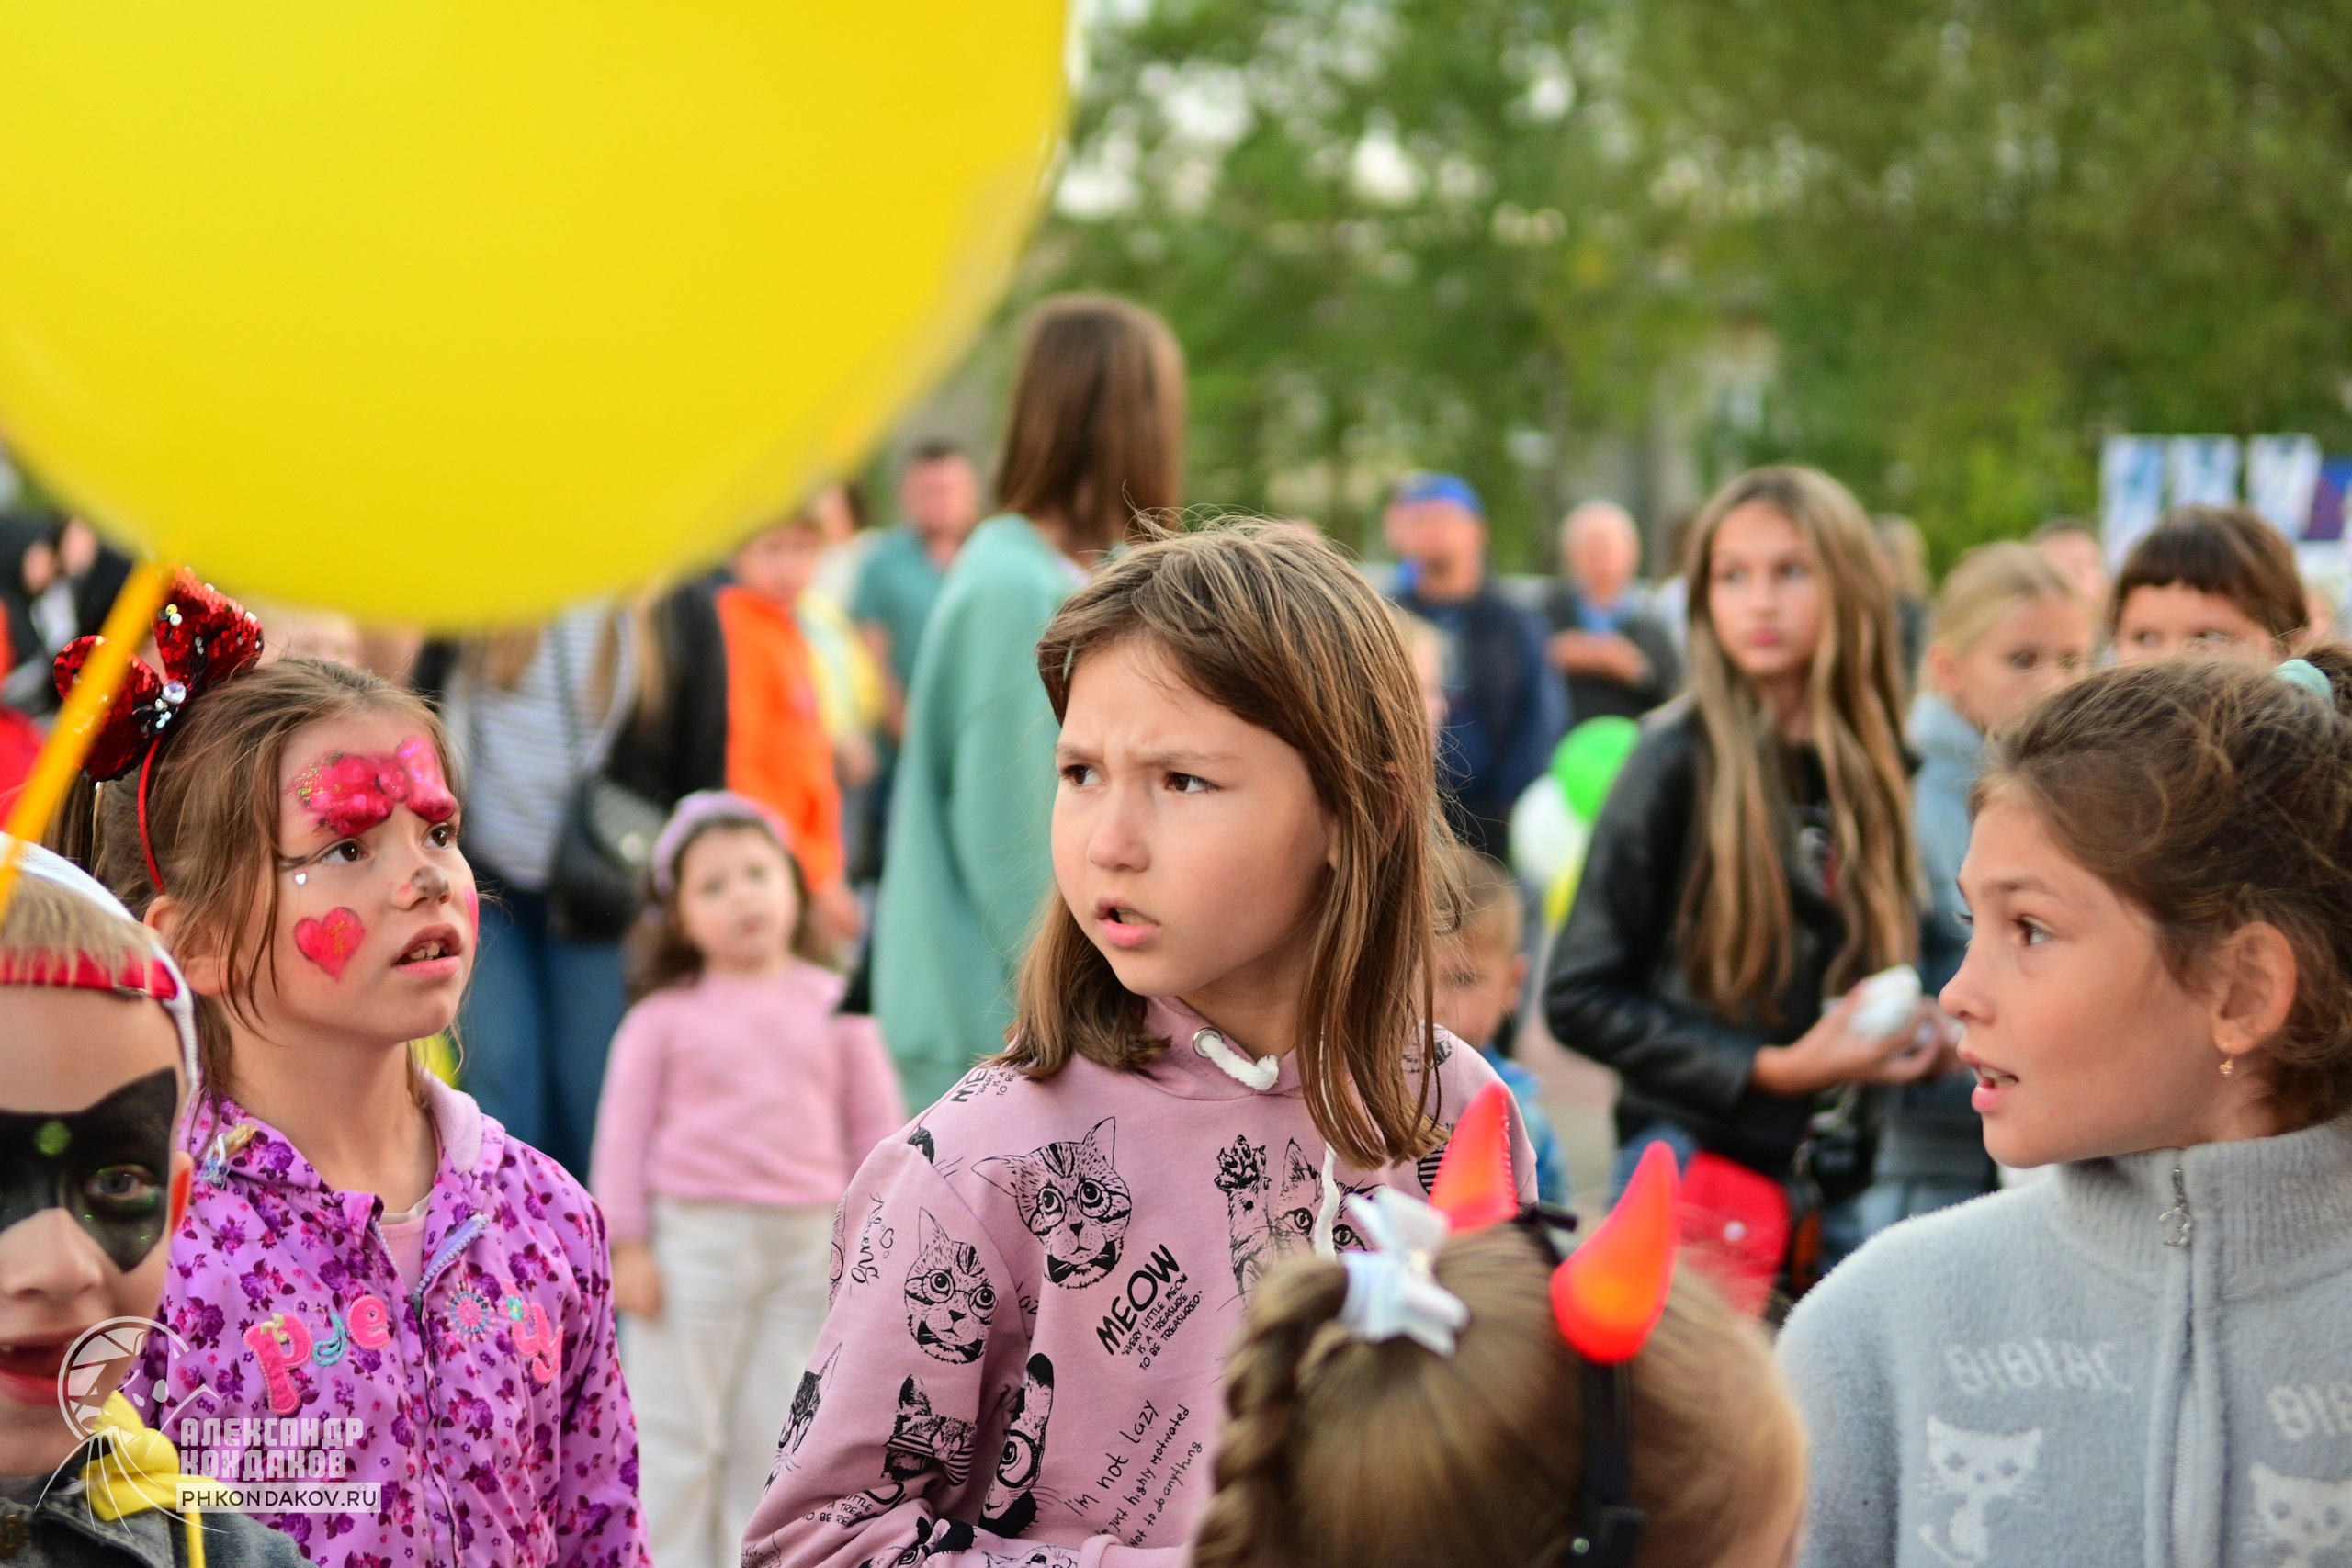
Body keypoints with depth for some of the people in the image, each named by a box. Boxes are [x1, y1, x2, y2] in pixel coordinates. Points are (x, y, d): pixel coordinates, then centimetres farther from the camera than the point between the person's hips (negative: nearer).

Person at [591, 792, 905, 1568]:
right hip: (695, 1238, -2)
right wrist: (627, 1244, -4)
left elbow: (876, 1127, 9)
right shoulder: (665, 1016, -2)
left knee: (777, 1432, 10)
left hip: (806, 1244, 2)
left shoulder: (833, 1006, 4)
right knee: (676, 1432, 5)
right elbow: (625, 1130, 0)